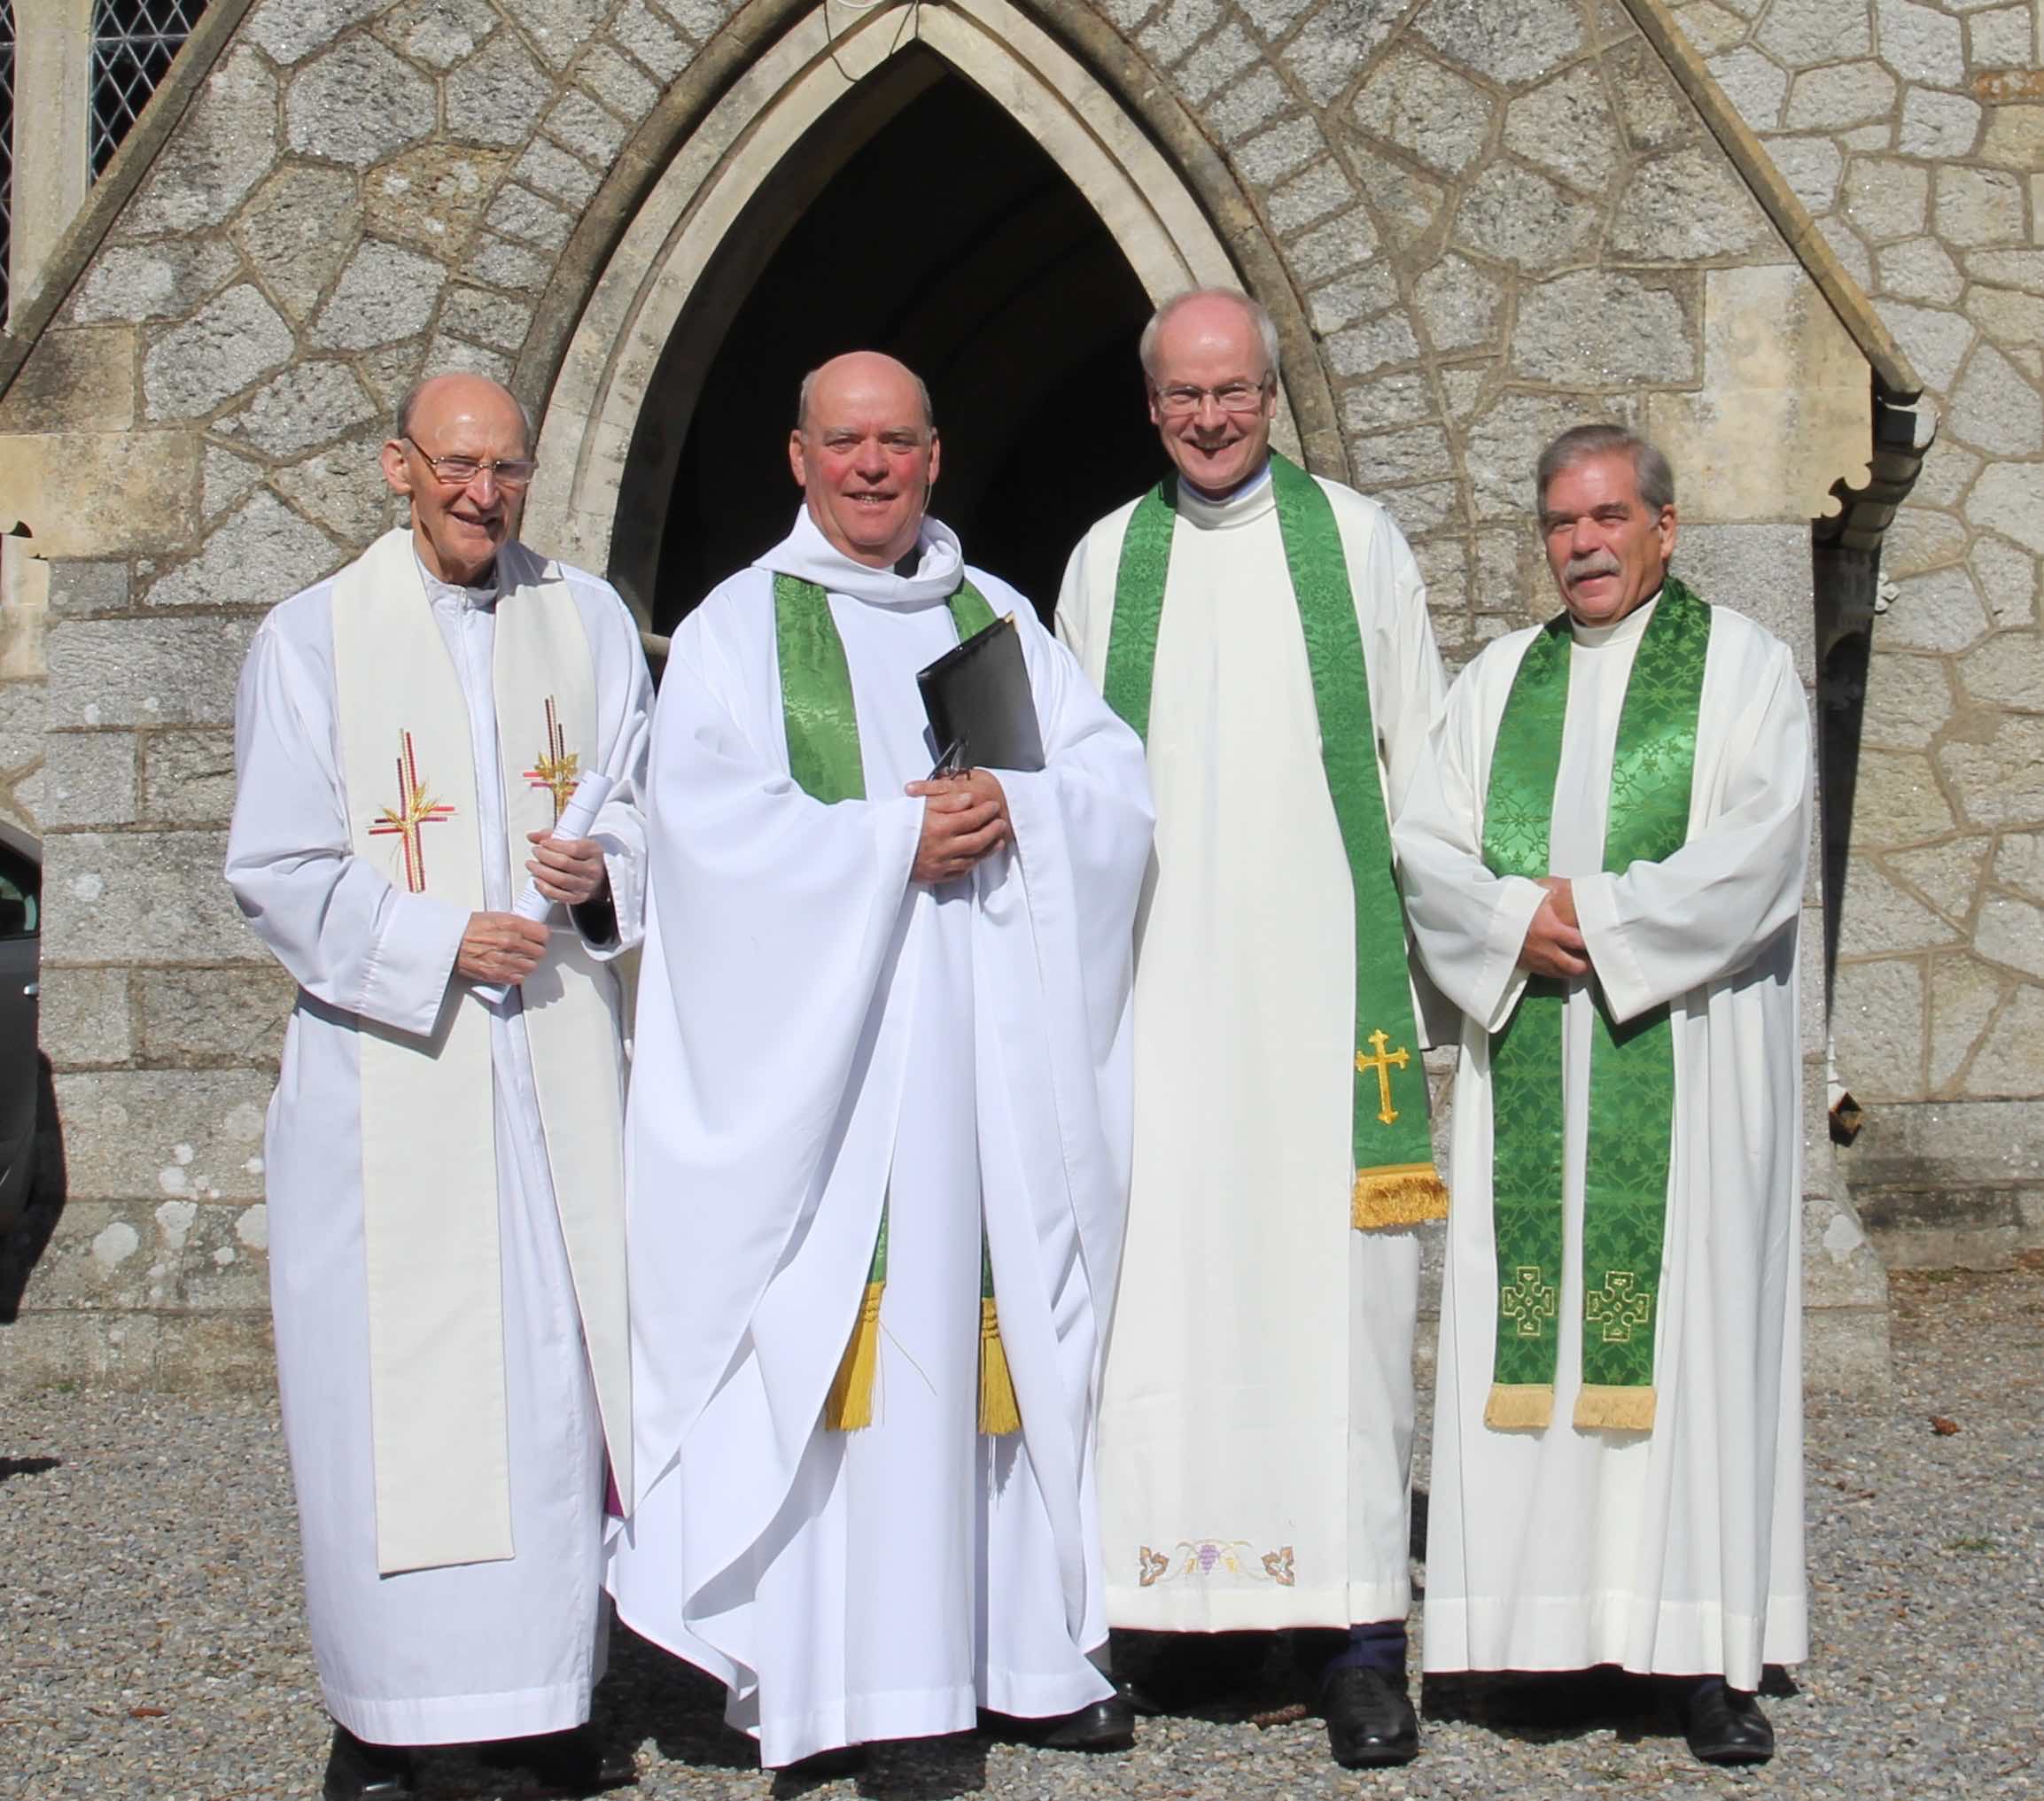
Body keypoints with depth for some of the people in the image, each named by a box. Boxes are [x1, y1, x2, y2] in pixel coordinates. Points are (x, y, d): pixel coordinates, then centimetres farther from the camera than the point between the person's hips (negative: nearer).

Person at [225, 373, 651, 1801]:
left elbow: (652, 805, 11)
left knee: (558, 1371, 3)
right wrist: (440, 943, -13)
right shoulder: (311, 641, 3)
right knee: (392, 1388, -3)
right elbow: (280, 872, -1)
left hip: (561, 1058, 3)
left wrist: (603, 869, -11)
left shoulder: (589, 620, 11)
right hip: (389, 1072, -2)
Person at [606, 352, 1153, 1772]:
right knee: (830, 1329, -7)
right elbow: (711, 818, -8)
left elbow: (1120, 777, 9)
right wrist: (891, 840, -15)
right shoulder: (738, 626, 6)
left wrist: (1014, 809, -10)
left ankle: (1023, 1644, 13)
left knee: (999, 1322, 4)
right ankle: (828, 1676, -4)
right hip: (818, 1032, -4)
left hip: (993, 1034, 4)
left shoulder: (996, 617, 17)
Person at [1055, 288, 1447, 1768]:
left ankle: (1362, 1625, -1)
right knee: (1165, 1281, 0)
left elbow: (1424, 756, 10)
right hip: (1160, 980, 2)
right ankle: (1193, 1580, 12)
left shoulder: (1357, 539, 7)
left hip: (1325, 972, -2)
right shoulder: (1106, 561, 12)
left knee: (1337, 1281, -5)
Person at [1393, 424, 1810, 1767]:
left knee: (1690, 1329, -5)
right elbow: (1426, 845, 8)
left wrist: (1599, 913, -12)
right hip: (1526, 1062, 4)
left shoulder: (1743, 665, 6)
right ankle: (1542, 1616, 6)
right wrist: (1516, 924, -10)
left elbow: (1761, 850, -7)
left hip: (1687, 1055, -3)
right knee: (1526, 1328, 0)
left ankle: (1704, 1648, -1)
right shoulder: (1497, 681, 17)